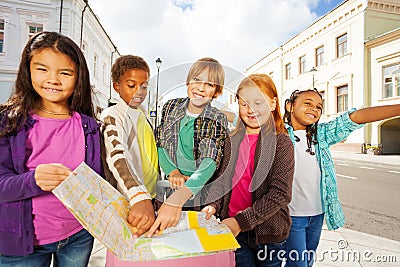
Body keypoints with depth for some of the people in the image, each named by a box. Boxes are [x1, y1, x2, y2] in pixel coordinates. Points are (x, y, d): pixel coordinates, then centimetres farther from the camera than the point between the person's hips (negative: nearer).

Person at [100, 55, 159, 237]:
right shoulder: (112, 116, -16)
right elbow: (117, 156, -36)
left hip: (150, 195, 8)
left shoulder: (141, 113, 7)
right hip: (128, 204, -7)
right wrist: (140, 198, -51)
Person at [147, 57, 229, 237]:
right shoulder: (171, 107, -3)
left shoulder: (217, 120, -15)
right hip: (172, 186, 2)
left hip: (201, 188, -2)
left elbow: (210, 162, -28)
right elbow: (160, 145, 2)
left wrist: (178, 198, -44)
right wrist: (172, 171, -17)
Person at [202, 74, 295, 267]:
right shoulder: (233, 140, 1)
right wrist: (213, 205, -11)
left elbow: (280, 194, -16)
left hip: (268, 232, -2)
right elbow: (222, 179, 7)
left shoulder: (282, 142, -10)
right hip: (233, 230, 3)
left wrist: (242, 221, -21)